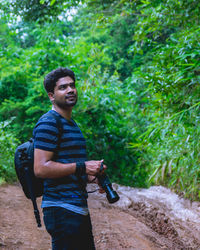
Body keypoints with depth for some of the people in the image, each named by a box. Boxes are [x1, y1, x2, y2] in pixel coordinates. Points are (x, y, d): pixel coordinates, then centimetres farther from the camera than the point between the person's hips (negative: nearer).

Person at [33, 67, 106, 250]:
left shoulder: (72, 124, 20)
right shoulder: (48, 123, -11)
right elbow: (41, 168, -21)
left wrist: (93, 176, 11)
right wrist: (82, 167, -20)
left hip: (79, 208, 10)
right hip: (62, 209, -10)